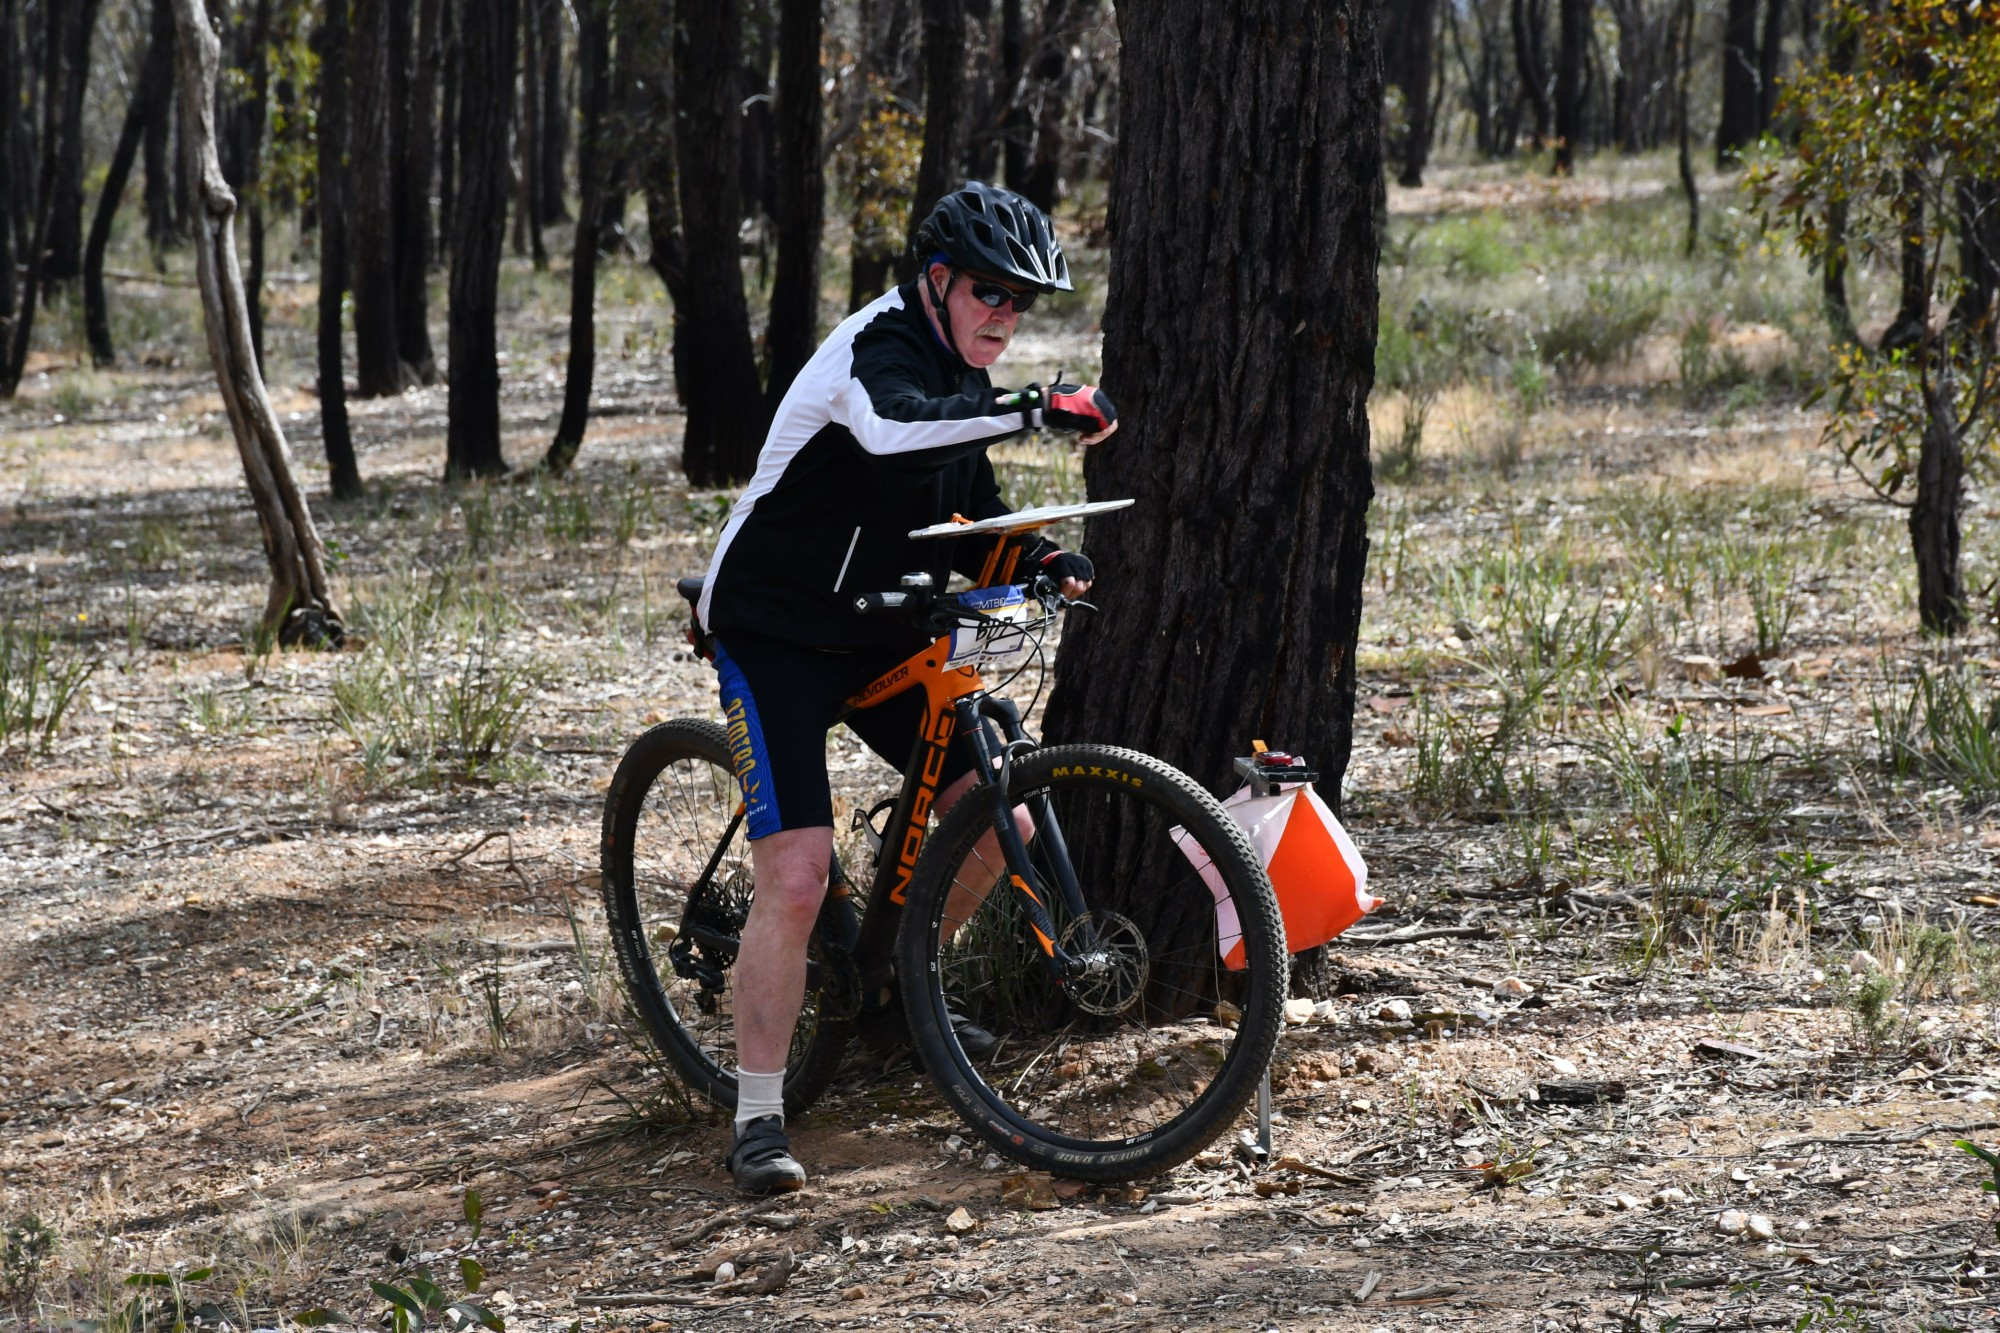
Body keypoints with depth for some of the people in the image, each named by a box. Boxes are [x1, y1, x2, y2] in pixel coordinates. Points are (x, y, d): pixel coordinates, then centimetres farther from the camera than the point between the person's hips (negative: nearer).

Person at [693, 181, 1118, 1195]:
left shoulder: (958, 380, 9)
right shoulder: (879, 345, -19)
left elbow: (968, 529, 14)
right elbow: (892, 431, -44)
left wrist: (1041, 561, -6)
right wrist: (1038, 410, -46)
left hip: (880, 637, 9)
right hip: (775, 635, -8)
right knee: (797, 874, -17)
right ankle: (757, 1118, -10)